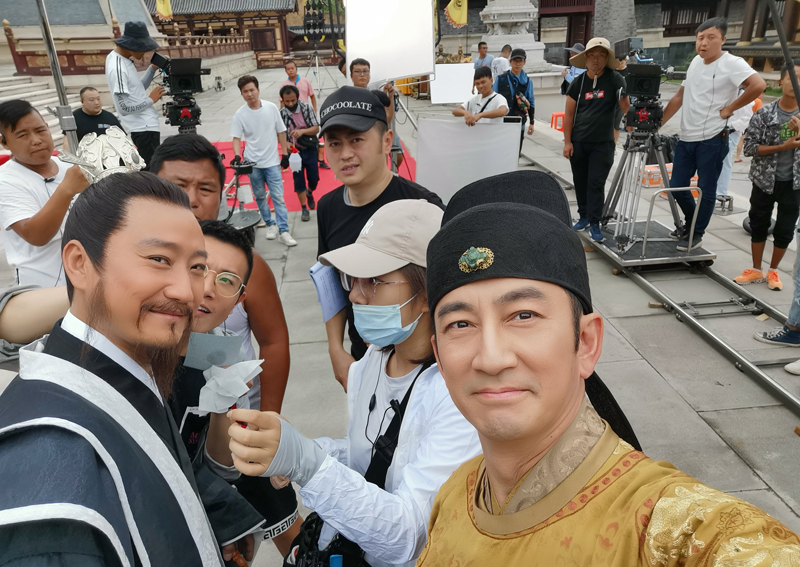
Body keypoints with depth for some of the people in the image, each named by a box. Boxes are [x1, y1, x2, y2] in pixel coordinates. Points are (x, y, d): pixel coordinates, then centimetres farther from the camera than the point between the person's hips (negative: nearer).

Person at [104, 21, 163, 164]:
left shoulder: (116, 56, 8)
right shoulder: (118, 68, -22)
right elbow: (124, 108, -25)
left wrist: (153, 68, 7)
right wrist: (151, 99, -14)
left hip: (144, 125, 10)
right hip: (143, 128, -10)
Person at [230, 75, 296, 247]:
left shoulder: (271, 108, -5)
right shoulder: (240, 114, -6)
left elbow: (281, 132, 2)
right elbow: (237, 138, -5)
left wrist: (285, 154, 2)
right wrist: (237, 155, -22)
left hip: (272, 161, -1)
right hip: (253, 163, 1)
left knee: (278, 196, -4)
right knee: (260, 196, 12)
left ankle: (284, 231, -2)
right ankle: (270, 224, 29)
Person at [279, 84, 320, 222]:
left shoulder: (306, 108, -11)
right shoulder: (281, 114, -10)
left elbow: (316, 128, -11)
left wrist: (302, 131, -28)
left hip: (310, 149, 1)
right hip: (294, 151, 0)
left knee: (314, 178, 8)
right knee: (298, 180, 3)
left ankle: (309, 193, 42)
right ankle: (304, 209, 15)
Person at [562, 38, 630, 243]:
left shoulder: (615, 79, -4)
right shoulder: (578, 83, 2)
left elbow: (625, 107, -8)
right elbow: (569, 114, 3)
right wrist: (567, 142, -2)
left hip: (603, 143, -2)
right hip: (578, 142, 3)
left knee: (596, 183, -4)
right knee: (580, 181, 11)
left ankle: (595, 223, 0)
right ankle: (583, 216, 26)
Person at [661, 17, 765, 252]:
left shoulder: (732, 63, -11)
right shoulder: (695, 62, 12)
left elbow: (759, 85, -25)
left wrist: (730, 108, -17)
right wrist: (658, 123, 12)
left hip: (712, 140, -7)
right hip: (686, 138, 7)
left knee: (706, 190, 2)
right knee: (677, 186, 11)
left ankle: (697, 234, 16)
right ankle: (689, 223, 34)